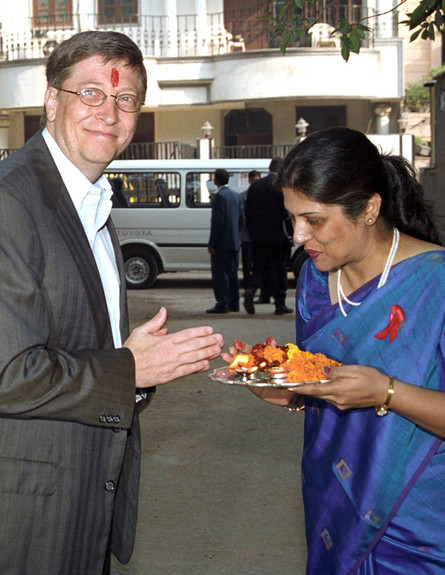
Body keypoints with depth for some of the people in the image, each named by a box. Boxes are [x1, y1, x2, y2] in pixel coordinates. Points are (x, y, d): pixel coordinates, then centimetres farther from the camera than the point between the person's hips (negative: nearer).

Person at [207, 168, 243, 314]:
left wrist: (212, 243, -15)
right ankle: (234, 303, 17)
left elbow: (217, 221, -17)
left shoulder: (219, 196, -13)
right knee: (232, 273, 13)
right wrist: (236, 237, 19)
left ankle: (222, 304, -4)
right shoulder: (236, 196, 13)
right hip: (234, 243, 8)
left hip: (222, 242, -8)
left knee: (220, 274, -4)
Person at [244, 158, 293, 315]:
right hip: (277, 235, -4)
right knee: (279, 269, 6)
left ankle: (251, 290, -16)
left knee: (259, 267, 12)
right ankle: (280, 305, 10)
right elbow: (287, 210, -13)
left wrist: (252, 230, 15)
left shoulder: (255, 185, 8)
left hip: (258, 237, 4)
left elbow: (248, 211, 9)